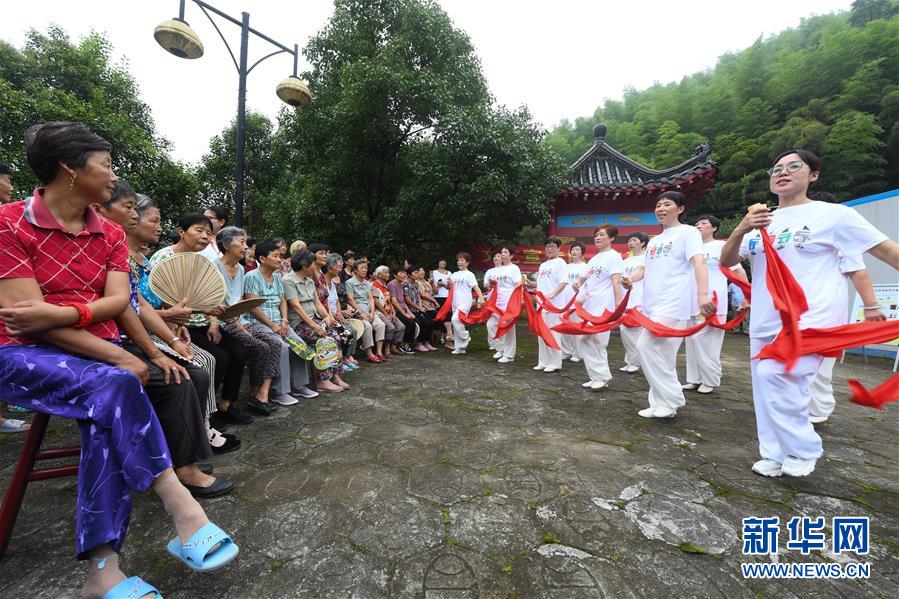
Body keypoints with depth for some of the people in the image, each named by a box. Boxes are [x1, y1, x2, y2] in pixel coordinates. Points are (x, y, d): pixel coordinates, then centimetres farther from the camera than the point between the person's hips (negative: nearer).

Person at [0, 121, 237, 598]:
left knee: (109, 413, -27)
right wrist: (119, 358, -24)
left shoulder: (110, 233, 10)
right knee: (117, 388, -32)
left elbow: (118, 301, -2)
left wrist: (61, 312, -22)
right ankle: (182, 511, -30)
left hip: (97, 356, 4)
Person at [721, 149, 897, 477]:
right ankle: (775, 455, 24)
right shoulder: (759, 221, 12)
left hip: (810, 319, -5)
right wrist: (741, 229, -13)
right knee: (766, 387, 8)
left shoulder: (832, 214, 0)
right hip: (764, 322, 5)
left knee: (773, 374, -24)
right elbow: (726, 261, 5)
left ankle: (804, 450, 0)